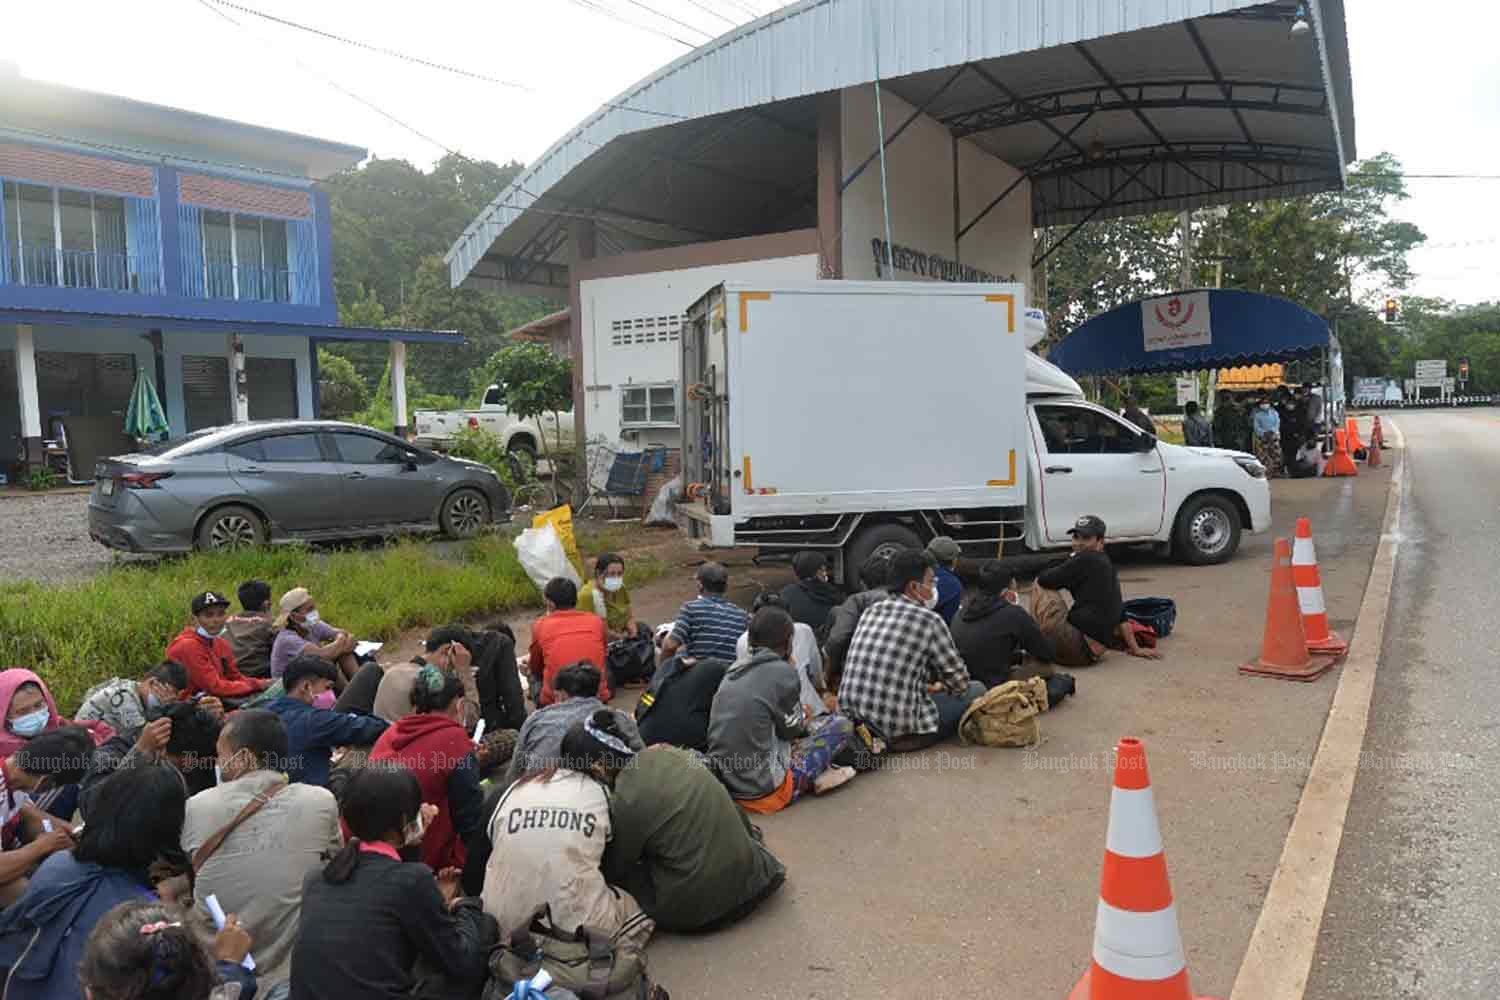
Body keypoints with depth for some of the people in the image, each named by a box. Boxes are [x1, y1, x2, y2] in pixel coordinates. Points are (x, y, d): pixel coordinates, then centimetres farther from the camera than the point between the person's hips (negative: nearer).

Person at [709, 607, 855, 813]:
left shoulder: (735, 668, 6)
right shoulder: (781, 671, -14)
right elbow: (794, 728, -2)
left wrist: (800, 714, 18)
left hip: (724, 781, 7)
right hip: (762, 790, -7)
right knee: (842, 724, 2)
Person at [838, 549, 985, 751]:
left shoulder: (871, 612, 8)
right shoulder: (928, 620, -10)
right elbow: (959, 681, -1)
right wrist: (941, 687, 20)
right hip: (898, 729, -7)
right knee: (976, 689, 9)